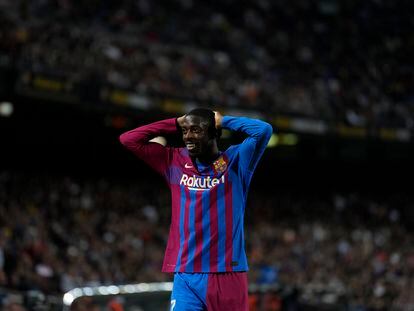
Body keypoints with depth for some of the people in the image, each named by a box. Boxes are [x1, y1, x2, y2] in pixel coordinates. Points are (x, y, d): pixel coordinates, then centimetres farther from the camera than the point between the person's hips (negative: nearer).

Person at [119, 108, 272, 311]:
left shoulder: (234, 161, 3)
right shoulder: (174, 162, 12)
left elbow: (263, 130, -12)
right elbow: (128, 140, 12)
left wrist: (223, 121, 2)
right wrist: (175, 124, 10)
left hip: (228, 275, -2)